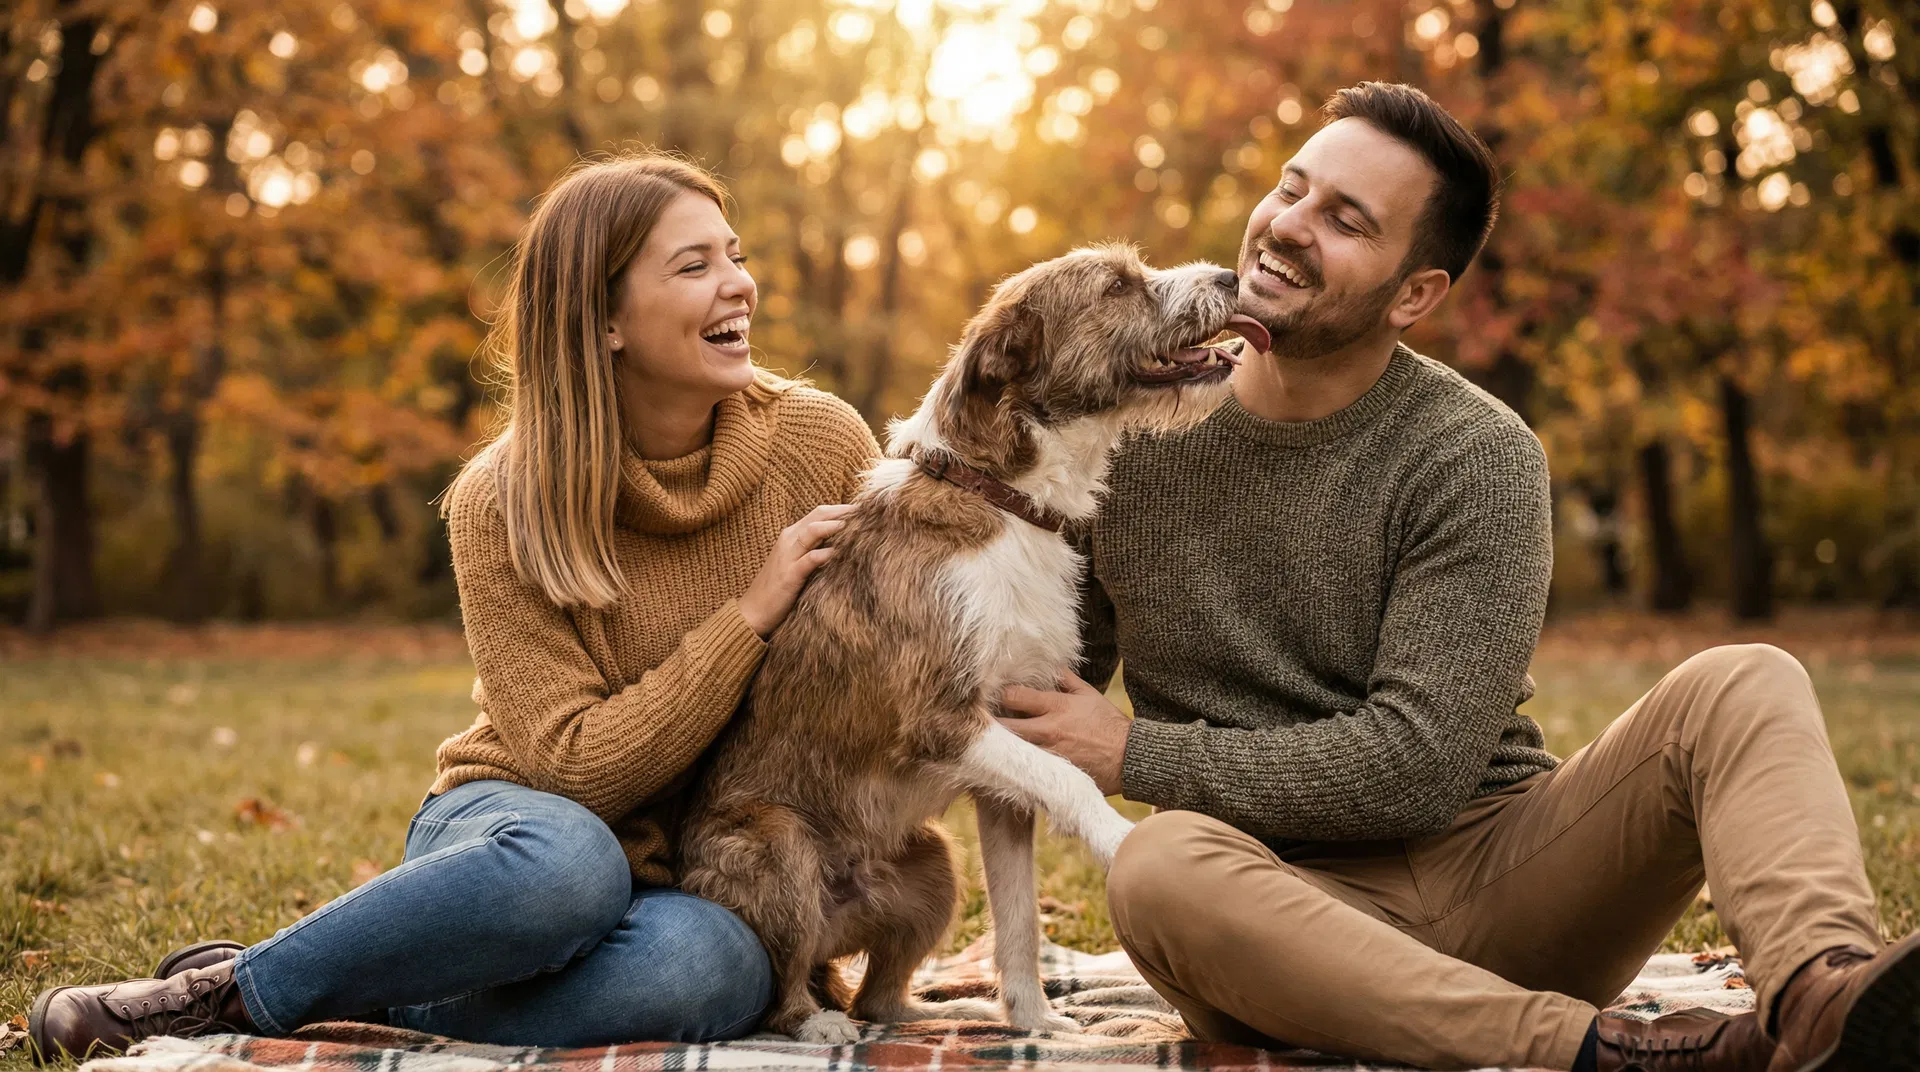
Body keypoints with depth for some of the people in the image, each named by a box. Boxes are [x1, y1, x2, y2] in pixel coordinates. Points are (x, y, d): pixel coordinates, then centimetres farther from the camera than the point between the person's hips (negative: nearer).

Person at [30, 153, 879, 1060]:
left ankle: (379, 1006, -20)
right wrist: (751, 614, -22)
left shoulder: (822, 444, -7)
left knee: (711, 964, -37)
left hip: (703, 888, 2)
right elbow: (575, 767, -17)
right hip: (516, 827, -1)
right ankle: (236, 989, -19)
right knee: (568, 860, -40)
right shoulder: (504, 501, -12)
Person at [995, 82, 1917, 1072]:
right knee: (1159, 870, -34)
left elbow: (1418, 768, -15)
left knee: (1742, 686, -19)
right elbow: (1051, 684, 17)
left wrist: (1135, 756, -12)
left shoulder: (1478, 458, -6)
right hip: (1295, 909, 1)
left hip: (1498, 877, 0)